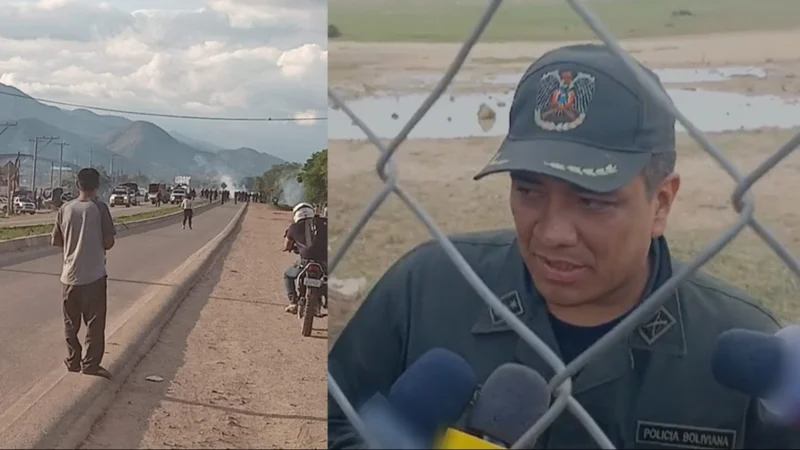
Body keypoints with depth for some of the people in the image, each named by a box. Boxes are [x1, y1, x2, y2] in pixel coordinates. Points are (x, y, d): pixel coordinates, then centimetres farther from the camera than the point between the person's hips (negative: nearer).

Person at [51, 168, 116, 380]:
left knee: (71, 322, 14)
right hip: (94, 275, -3)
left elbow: (55, 240, 6)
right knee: (95, 322, 4)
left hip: (69, 275, 4)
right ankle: (91, 364, 2)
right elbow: (109, 242, -9)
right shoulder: (99, 208, -9)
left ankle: (73, 361, 20)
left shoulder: (65, 209, 0)